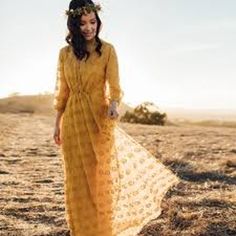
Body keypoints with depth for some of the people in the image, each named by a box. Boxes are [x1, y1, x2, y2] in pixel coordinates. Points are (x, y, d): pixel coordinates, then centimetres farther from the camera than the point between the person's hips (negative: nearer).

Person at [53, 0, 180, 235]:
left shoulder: (107, 50, -3)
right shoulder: (64, 53, 6)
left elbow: (114, 85, -9)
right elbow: (61, 91, 11)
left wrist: (114, 104, -31)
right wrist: (57, 124, 11)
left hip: (98, 119, -3)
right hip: (72, 120, 3)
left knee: (100, 174, 3)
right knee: (77, 179, 7)